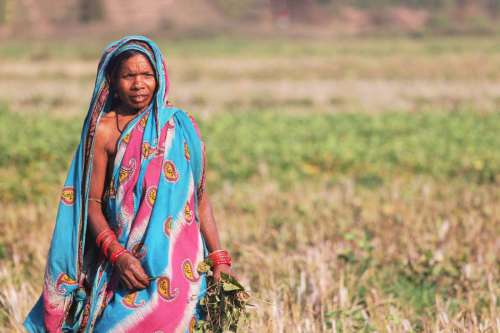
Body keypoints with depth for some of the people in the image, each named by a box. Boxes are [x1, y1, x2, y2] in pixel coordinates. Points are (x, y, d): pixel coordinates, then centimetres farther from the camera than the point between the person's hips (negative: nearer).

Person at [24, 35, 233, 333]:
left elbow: (200, 197, 11)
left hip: (178, 263, 2)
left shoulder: (181, 126, 7)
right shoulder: (104, 130, 0)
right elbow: (91, 202, -1)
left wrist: (219, 258, 6)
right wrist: (117, 254, -14)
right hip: (126, 262, -2)